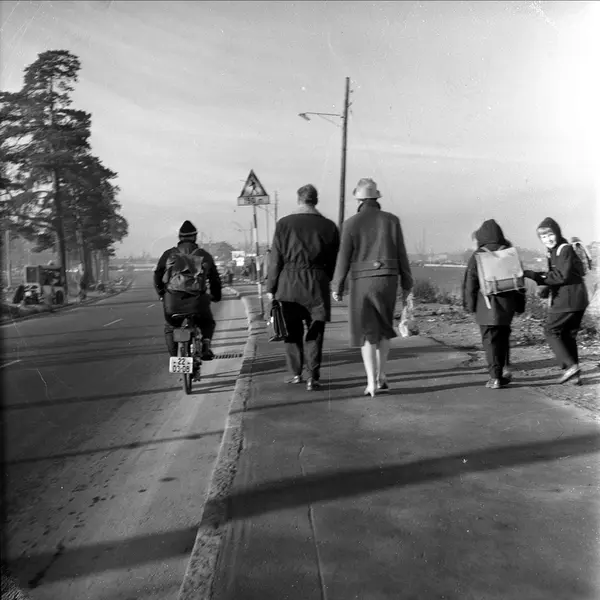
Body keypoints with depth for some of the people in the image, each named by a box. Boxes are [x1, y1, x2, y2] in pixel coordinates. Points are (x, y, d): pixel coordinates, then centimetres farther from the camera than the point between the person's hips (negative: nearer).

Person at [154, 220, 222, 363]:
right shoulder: (204, 255, 15)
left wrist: (162, 294, 29)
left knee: (170, 327, 27)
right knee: (207, 324, 26)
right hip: (197, 300, 0)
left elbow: (158, 275, 14)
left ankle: (174, 355, 12)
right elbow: (215, 278, 18)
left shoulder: (168, 254, 14)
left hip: (173, 300, 1)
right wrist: (216, 296, 34)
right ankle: (206, 345, 0)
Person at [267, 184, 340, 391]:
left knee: (292, 331, 12)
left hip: (289, 283, 0)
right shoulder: (329, 226, 2)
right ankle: (313, 376, 5)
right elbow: (333, 261, 5)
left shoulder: (283, 223, -2)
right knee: (314, 332, 8)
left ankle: (296, 374, 18)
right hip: (317, 284, 1)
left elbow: (275, 259, -2)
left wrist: (271, 287, 3)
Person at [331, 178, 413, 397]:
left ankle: (372, 382, 1)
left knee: (367, 331, 7)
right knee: (384, 327, 20)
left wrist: (337, 287, 4)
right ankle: (380, 375, 16)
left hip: (362, 281, -2)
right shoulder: (392, 220, 2)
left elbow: (344, 258, -6)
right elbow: (401, 255, 2)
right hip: (387, 280, 2)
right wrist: (406, 284, 10)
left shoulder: (351, 223, -4)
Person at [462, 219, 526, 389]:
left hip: (485, 305, -3)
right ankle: (505, 367, 14)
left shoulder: (477, 255, -5)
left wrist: (469, 304, 5)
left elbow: (470, 281, -4)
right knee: (503, 336, 21)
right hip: (507, 305, 3)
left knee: (490, 340, 0)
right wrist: (520, 305, 16)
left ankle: (495, 377, -2)